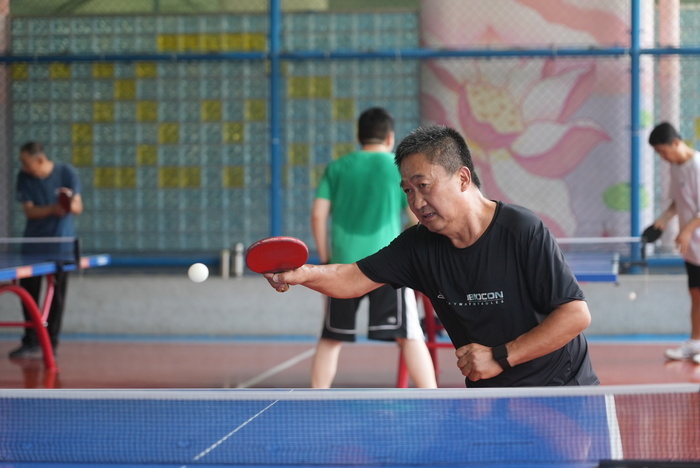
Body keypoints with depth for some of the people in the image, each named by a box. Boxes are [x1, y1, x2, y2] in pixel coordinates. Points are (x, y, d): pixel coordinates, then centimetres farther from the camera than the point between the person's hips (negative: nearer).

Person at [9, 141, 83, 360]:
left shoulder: (67, 173, -11)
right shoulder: (24, 178, -5)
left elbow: (78, 207, -10)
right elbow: (29, 210, -9)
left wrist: (71, 205, -34)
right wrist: (52, 209, -27)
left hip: (60, 244, -3)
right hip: (32, 243, 3)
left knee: (56, 296, 1)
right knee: (28, 294, 3)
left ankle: (50, 344, 8)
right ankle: (31, 342, 13)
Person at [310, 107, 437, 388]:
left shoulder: (337, 168, 10)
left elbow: (318, 215, 5)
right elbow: (418, 218, -1)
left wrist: (326, 259, 12)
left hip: (343, 263, 2)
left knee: (330, 339, 12)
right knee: (410, 336, -1)